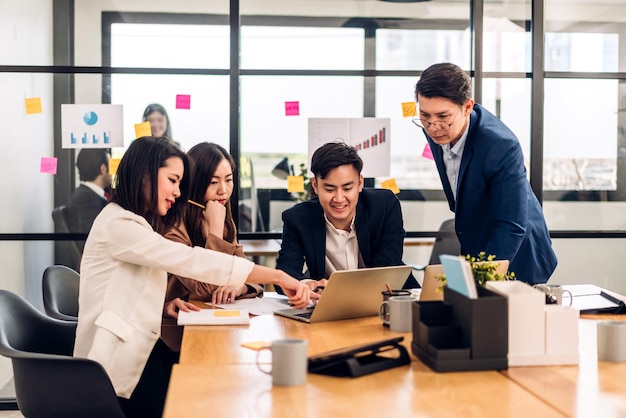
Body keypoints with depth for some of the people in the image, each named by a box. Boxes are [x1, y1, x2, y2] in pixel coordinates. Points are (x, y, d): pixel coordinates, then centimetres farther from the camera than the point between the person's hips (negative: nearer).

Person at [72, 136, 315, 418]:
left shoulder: (137, 223, 16)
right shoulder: (118, 224, -17)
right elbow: (191, 261, -26)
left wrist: (162, 306, -6)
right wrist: (278, 277, -27)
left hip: (137, 349, 9)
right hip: (119, 361, -9)